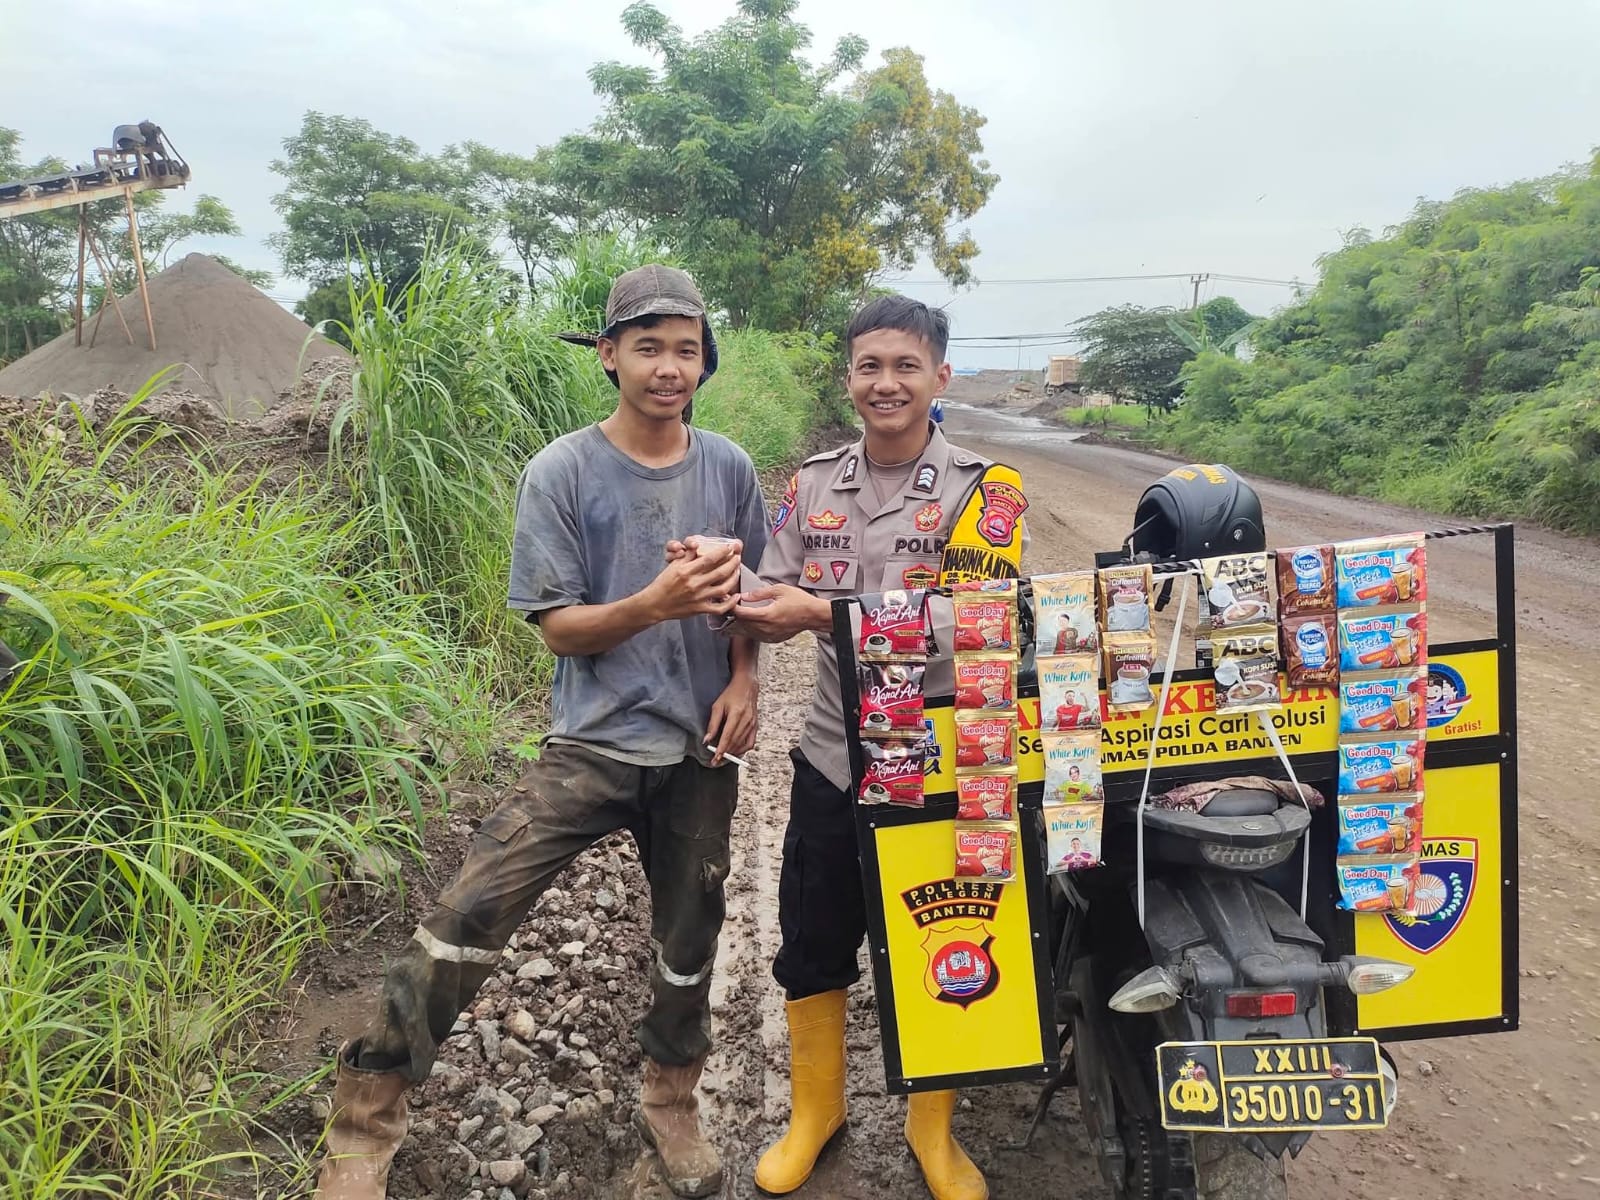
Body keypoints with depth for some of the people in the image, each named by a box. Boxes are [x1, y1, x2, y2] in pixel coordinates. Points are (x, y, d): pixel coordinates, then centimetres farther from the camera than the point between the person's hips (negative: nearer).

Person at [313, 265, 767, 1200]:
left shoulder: (729, 468, 1)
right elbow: (558, 628, -9)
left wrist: (743, 679, -5)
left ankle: (671, 1101, 44)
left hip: (701, 749, 3)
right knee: (469, 918, -15)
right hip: (594, 745, -3)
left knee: (689, 938, 17)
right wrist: (654, 604, -25)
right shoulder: (562, 473, -8)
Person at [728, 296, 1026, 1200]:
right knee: (812, 941, 14)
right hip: (835, 753, 3)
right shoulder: (814, 482, 4)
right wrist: (744, 604, -21)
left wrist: (826, 612, -27)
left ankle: (934, 1128, 37)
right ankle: (815, 1108, 39)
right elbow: (773, 605, 3)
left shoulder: (978, 488, -9)